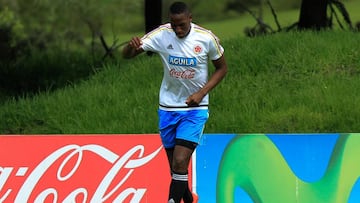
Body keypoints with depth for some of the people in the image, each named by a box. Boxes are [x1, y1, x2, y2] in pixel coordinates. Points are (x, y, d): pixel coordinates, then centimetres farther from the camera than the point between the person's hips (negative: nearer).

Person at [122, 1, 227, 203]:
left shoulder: (207, 38, -13)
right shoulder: (161, 35, -12)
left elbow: (222, 68, 2)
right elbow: (127, 55, -13)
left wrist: (202, 93, -12)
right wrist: (131, 46, -39)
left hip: (195, 109, -2)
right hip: (168, 108, 2)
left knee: (180, 162, -17)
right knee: (174, 164, 10)